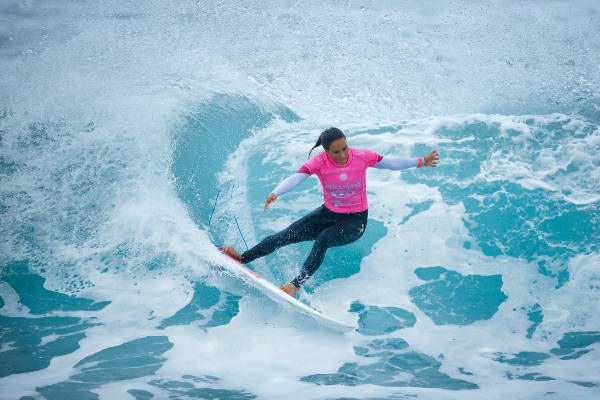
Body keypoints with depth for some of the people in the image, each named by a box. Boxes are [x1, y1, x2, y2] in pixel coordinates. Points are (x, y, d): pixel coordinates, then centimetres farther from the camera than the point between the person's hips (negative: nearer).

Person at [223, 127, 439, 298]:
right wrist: (275, 193, -52)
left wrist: (421, 161, 5)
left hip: (355, 221, -2)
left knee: (323, 239, -31)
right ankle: (243, 258, -6)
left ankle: (297, 284, -32)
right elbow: (296, 178, -33)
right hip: (328, 214, 2)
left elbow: (390, 162, -1)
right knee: (287, 235, -12)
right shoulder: (318, 162, -18)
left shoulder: (362, 157, -17)